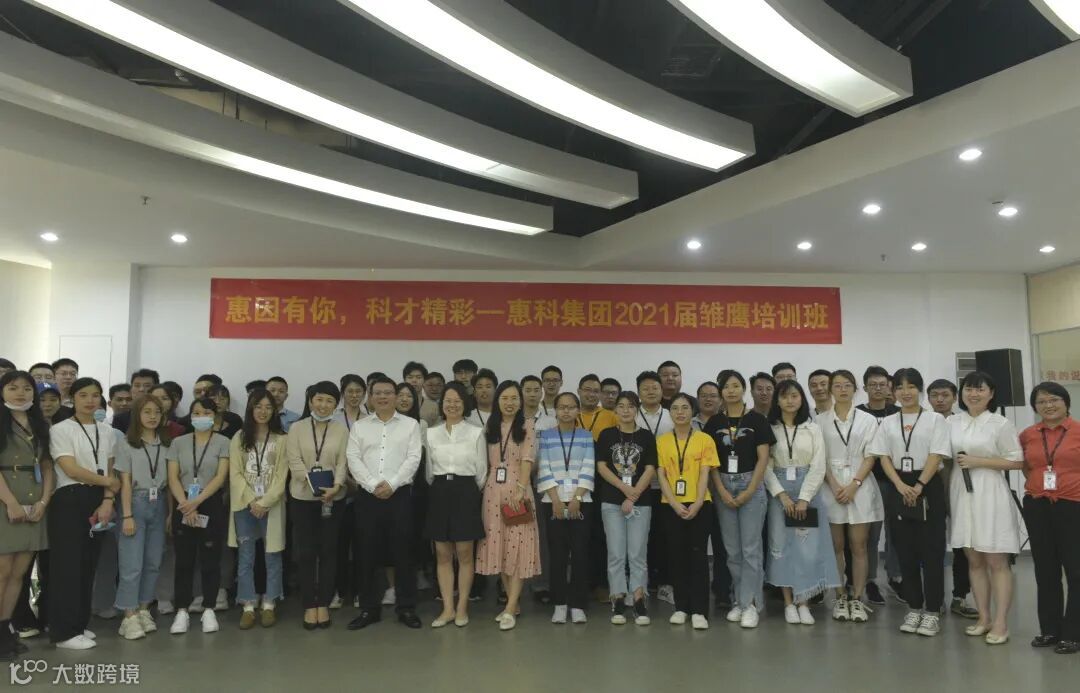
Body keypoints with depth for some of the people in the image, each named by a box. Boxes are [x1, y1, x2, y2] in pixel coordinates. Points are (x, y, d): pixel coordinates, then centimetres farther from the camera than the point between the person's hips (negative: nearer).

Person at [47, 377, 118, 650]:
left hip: (98, 502, 5)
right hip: (69, 500, -5)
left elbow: (111, 470, 9)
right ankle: (65, 631, 3)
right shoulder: (61, 430, -6)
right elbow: (70, 469, -14)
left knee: (89, 563, 9)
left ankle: (79, 623, 20)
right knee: (68, 564, -4)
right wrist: (108, 482, -6)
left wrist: (108, 500, -5)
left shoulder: (107, 432, 12)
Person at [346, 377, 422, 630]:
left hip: (400, 494, -1)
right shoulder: (359, 426, 9)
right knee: (367, 553, 5)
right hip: (367, 495, 2)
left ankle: (406, 608, 13)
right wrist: (373, 485, -12)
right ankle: (369, 609, 17)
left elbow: (413, 459, -4)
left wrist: (391, 484, -14)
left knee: (402, 552, 3)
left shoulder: (410, 425, 4)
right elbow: (353, 459, 0)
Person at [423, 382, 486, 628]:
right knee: (442, 554, 6)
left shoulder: (476, 433, -2)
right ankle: (447, 608, 14)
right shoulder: (431, 434, 6)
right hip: (439, 493, 3)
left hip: (466, 492, -3)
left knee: (464, 553, 2)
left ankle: (462, 607, 13)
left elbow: (481, 471, 4)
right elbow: (430, 470, 15)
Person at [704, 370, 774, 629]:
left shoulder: (756, 419, -2)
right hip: (723, 488, 3)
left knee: (750, 547, -3)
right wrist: (722, 492, -6)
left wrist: (748, 491, -10)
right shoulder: (714, 422, 5)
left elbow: (763, 458, -4)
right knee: (732, 549, 8)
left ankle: (750, 603, 4)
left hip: (751, 486, -3)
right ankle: (739, 600, 18)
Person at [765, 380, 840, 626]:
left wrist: (804, 498, -11)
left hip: (808, 492, 0)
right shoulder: (769, 429, 2)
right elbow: (766, 467, -2)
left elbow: (818, 467, -2)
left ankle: (803, 603, 6)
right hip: (779, 492, 0)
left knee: (808, 547, -3)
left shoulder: (813, 429, 4)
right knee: (781, 545, 1)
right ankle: (789, 603, 9)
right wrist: (782, 495, -13)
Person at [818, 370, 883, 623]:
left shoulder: (867, 420, 4)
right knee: (837, 546, 5)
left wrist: (854, 485, -12)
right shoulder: (821, 421, 4)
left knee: (858, 547, 1)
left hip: (860, 485, 0)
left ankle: (857, 600, 8)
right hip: (831, 486, 0)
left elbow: (870, 457, 0)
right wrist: (835, 485, -11)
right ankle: (840, 598, 13)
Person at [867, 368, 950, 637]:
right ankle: (914, 608, 19)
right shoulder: (888, 423, 8)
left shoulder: (935, 419, 0)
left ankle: (932, 611, 9)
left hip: (928, 487, -3)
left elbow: (936, 456, -8)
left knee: (931, 550, 0)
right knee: (906, 552, 8)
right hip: (897, 488, 3)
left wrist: (918, 486, -16)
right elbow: (884, 457, 3)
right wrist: (901, 486, -12)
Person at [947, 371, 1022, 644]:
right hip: (962, 494, 4)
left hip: (990, 494, -4)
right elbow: (945, 458, 16)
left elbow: (1017, 461, -7)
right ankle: (984, 618, 20)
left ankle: (1001, 623, 6)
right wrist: (946, 487, 8)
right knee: (974, 561, 11)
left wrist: (978, 462, -13)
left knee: (997, 561, -1)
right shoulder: (952, 422, 7)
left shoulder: (1001, 423, -4)